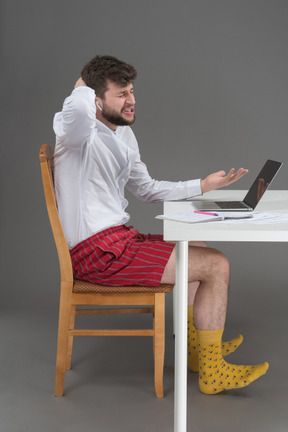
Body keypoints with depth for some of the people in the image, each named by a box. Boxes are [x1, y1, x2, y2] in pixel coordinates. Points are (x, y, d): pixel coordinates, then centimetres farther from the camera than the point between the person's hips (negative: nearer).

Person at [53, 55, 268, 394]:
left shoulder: (124, 134, 14)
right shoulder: (79, 131, -15)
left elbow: (146, 189, 23)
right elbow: (78, 109, -43)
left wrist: (204, 185, 15)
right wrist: (83, 88, -18)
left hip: (117, 239, 10)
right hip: (98, 253, -10)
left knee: (197, 247, 29)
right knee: (217, 265, -9)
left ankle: (195, 346, 36)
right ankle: (212, 372, 5)